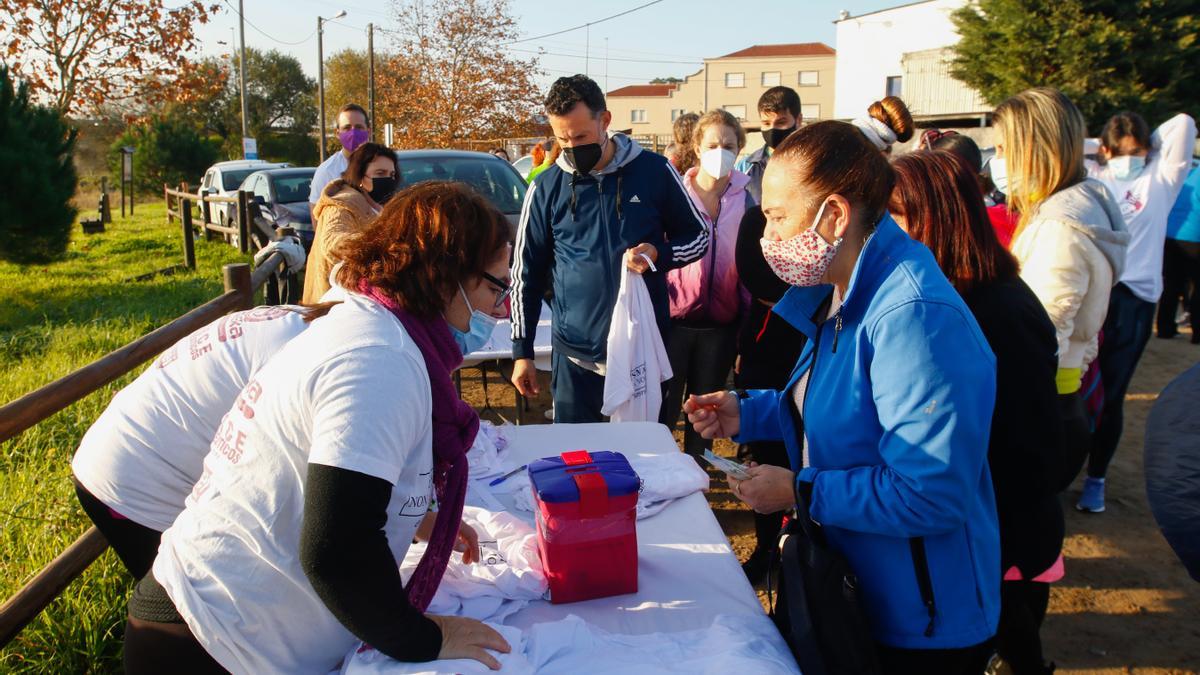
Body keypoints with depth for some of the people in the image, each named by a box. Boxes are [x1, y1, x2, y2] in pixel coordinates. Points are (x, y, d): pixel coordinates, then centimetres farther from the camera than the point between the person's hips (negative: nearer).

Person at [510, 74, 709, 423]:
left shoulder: (654, 171, -4)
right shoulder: (546, 188, -2)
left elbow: (698, 236, 6)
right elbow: (526, 273, 4)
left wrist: (659, 255, -16)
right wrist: (522, 352, 3)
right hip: (576, 357, 0)